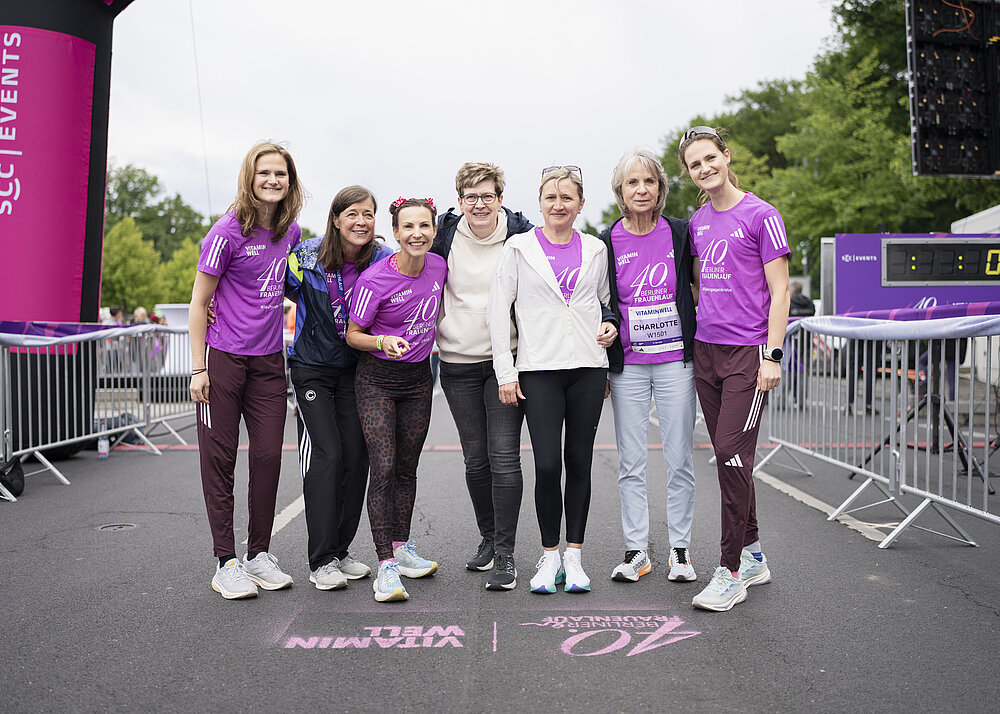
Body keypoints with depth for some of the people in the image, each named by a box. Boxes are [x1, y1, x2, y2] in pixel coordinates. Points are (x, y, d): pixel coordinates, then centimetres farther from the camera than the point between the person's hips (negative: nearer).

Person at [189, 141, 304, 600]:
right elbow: (199, 301, -8)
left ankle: (259, 554, 19)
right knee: (220, 458, 2)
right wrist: (197, 368, -11)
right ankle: (226, 562, 11)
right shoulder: (228, 232, -10)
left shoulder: (290, 230, 6)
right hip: (223, 357, -5)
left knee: (268, 455, 6)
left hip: (269, 359, 5)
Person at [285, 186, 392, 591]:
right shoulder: (306, 258, -9)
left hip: (356, 370, 3)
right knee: (325, 455, -11)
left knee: (356, 458, 2)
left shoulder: (384, 261, -4)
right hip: (312, 369, -3)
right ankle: (321, 561, -4)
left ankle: (340, 551, 17)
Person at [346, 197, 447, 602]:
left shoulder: (438, 266, -3)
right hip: (377, 381, -5)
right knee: (384, 467, -12)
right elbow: (352, 335, -11)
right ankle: (386, 567, -9)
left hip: (418, 378, 5)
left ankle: (401, 547, 27)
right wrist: (382, 342, -28)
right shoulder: (374, 280, -19)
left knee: (407, 467, 13)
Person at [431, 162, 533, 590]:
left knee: (504, 456, -9)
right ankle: (487, 538, 27)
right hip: (458, 363, 2)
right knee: (475, 458, 9)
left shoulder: (521, 236, -1)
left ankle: (505, 554, -2)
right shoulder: (445, 236, 3)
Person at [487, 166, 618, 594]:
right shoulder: (519, 247, 3)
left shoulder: (595, 249, 11)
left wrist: (610, 325, 4)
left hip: (588, 366, 2)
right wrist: (505, 372, -3)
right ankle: (550, 555, 10)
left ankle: (574, 556, 16)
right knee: (547, 465, -8)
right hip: (539, 369, -2)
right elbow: (497, 311, 1)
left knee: (579, 462, 4)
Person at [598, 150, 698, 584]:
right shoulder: (607, 243, 1)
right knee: (631, 464, 5)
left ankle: (680, 549, 17)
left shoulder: (679, 233, 1)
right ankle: (635, 550, 17)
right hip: (628, 366, 0)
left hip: (676, 360, 0)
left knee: (679, 461, 4)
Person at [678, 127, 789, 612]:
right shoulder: (697, 222, 13)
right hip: (705, 350, 7)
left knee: (732, 454, -10)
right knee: (727, 458, 10)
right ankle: (753, 557, 24)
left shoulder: (760, 215, -5)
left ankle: (730, 573, -1)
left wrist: (773, 355, -13)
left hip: (747, 352, -6)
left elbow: (779, 291, -7)